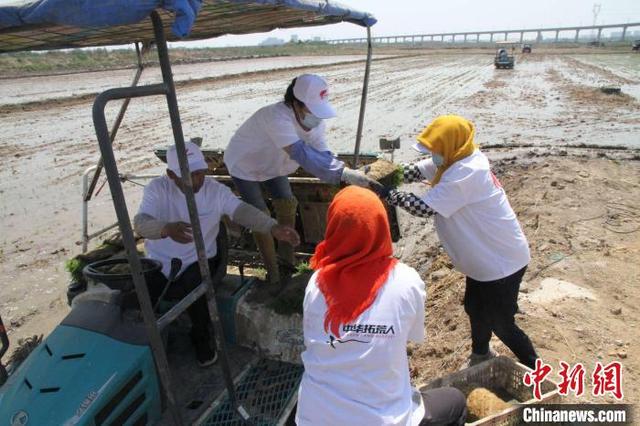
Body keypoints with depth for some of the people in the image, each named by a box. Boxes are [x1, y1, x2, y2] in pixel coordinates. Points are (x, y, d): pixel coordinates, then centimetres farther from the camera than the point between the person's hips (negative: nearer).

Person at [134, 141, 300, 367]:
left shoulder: (216, 190, -9)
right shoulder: (157, 188, -10)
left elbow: (243, 211, -24)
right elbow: (140, 222, -26)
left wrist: (274, 227, -44)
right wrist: (167, 229, -50)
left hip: (198, 261, -1)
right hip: (159, 262, 1)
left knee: (195, 289, -29)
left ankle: (203, 339, 2)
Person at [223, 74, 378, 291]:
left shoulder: (315, 120, -20)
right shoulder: (278, 117, -44)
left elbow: (322, 154, -27)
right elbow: (302, 154, -56)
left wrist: (347, 175, -45)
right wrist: (344, 172, -63)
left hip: (271, 164, 7)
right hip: (244, 165, -6)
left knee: (287, 206, 8)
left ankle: (286, 255, 31)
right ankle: (273, 271, 12)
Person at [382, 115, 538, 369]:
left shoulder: (465, 172, -30)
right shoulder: (457, 160, -2)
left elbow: (425, 207, -31)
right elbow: (415, 171, 0)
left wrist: (386, 193, -23)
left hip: (502, 262, -10)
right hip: (485, 258, 10)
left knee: (501, 323, 6)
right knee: (475, 308, 25)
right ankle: (481, 355, 49)